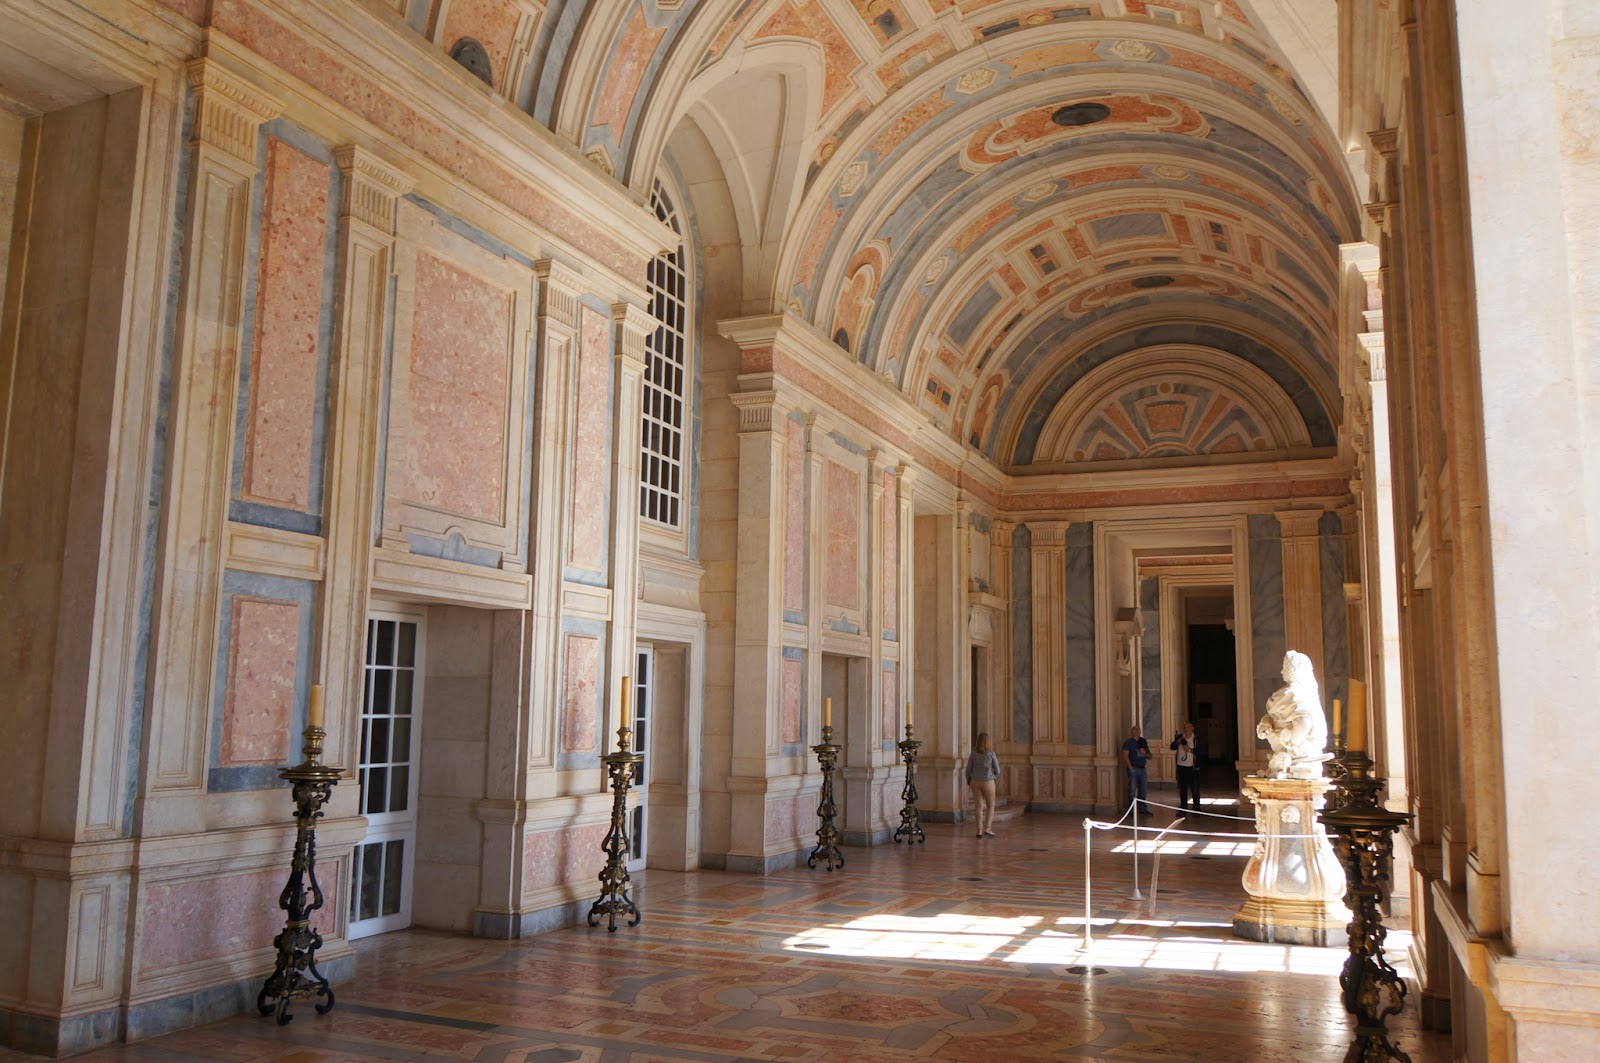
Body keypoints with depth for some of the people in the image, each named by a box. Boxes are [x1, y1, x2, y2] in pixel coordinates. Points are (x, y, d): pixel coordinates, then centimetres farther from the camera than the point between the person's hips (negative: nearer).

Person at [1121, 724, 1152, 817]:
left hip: (1142, 768, 6)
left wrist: (1145, 753, -3)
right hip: (1133, 769, -6)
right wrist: (1130, 767, -15)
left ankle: (1143, 809, 17)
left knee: (1144, 790, 8)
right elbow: (1125, 755, -10)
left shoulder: (1143, 743, 16)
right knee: (1132, 790, -4)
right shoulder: (1128, 743, 0)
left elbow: (1150, 757, 19)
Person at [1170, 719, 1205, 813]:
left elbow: (1202, 751, -11)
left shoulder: (1197, 739, -2)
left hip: (1192, 768, -4)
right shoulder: (1180, 737, 9)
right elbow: (1172, 747, -2)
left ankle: (1196, 809, 4)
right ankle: (1183, 808, 17)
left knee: (1195, 790, -3)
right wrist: (1178, 741, -18)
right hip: (1181, 767, 4)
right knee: (1182, 790, 9)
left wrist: (1190, 750, -16)